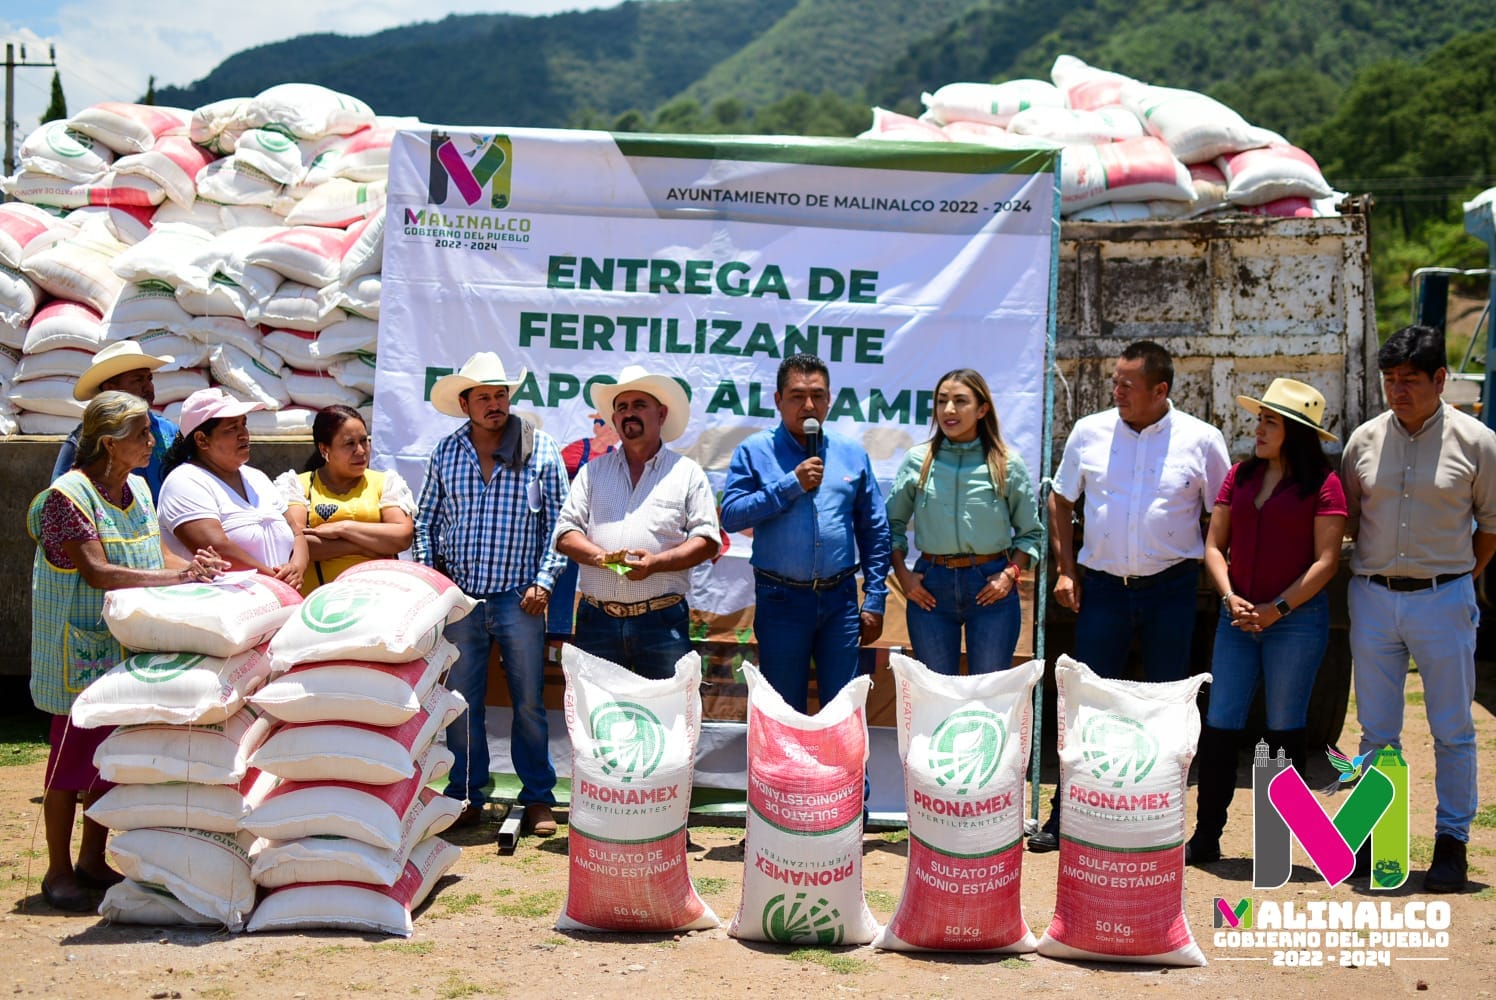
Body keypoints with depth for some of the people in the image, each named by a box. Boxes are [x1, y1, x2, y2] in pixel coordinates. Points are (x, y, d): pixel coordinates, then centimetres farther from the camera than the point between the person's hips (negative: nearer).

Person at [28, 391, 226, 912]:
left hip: (127, 649, 7)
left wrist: (194, 566, -10)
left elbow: (155, 557, 12)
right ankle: (58, 871, 10)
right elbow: (97, 572, -23)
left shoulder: (137, 489, 10)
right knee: (72, 756, 0)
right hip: (80, 650, -7)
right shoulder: (68, 496, -15)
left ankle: (92, 859, 24)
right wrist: (178, 575, -28)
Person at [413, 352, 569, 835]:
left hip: (519, 599, -2)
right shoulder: (445, 453, 6)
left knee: (529, 702, 3)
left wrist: (544, 580, -5)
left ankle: (538, 799, 13)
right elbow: (425, 518, 14)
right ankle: (466, 795, 18)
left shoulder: (541, 451, 0)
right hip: (460, 597, 2)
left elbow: (558, 523, 3)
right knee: (462, 701, 7)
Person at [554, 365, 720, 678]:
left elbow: (708, 540, 2)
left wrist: (656, 562, -13)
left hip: (662, 621, -2)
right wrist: (600, 556, -11)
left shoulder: (688, 473, 9)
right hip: (597, 619, 2)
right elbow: (565, 534, 10)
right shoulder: (592, 472, 17)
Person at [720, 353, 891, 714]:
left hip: (840, 599, 2)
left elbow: (875, 530, 9)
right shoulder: (754, 452, 0)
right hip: (781, 600, -2)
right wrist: (790, 484, -16)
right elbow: (731, 516, -11)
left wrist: (875, 599, 3)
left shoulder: (852, 454, 8)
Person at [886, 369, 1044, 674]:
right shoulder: (917, 460, 4)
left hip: (990, 587, -1)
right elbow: (893, 524, 10)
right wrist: (902, 575, -1)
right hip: (930, 587, 1)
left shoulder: (1008, 465, 1)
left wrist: (1010, 574, -7)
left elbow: (1031, 532, 7)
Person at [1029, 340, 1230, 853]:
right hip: (1104, 585, 1)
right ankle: (1065, 817, 11)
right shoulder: (1089, 432, 2)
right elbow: (1060, 501, 13)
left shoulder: (1201, 440, -2)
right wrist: (1065, 570, 6)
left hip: (1171, 588, -1)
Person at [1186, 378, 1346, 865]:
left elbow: (1326, 561, -9)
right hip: (1238, 617, 4)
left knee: (1285, 728, 4)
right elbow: (1214, 545, 10)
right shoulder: (1241, 475, 9)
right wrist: (1231, 599, -5)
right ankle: (1206, 834, 8)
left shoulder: (1322, 483, -5)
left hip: (1296, 618, -4)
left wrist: (1275, 609, -12)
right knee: (1220, 724, 1)